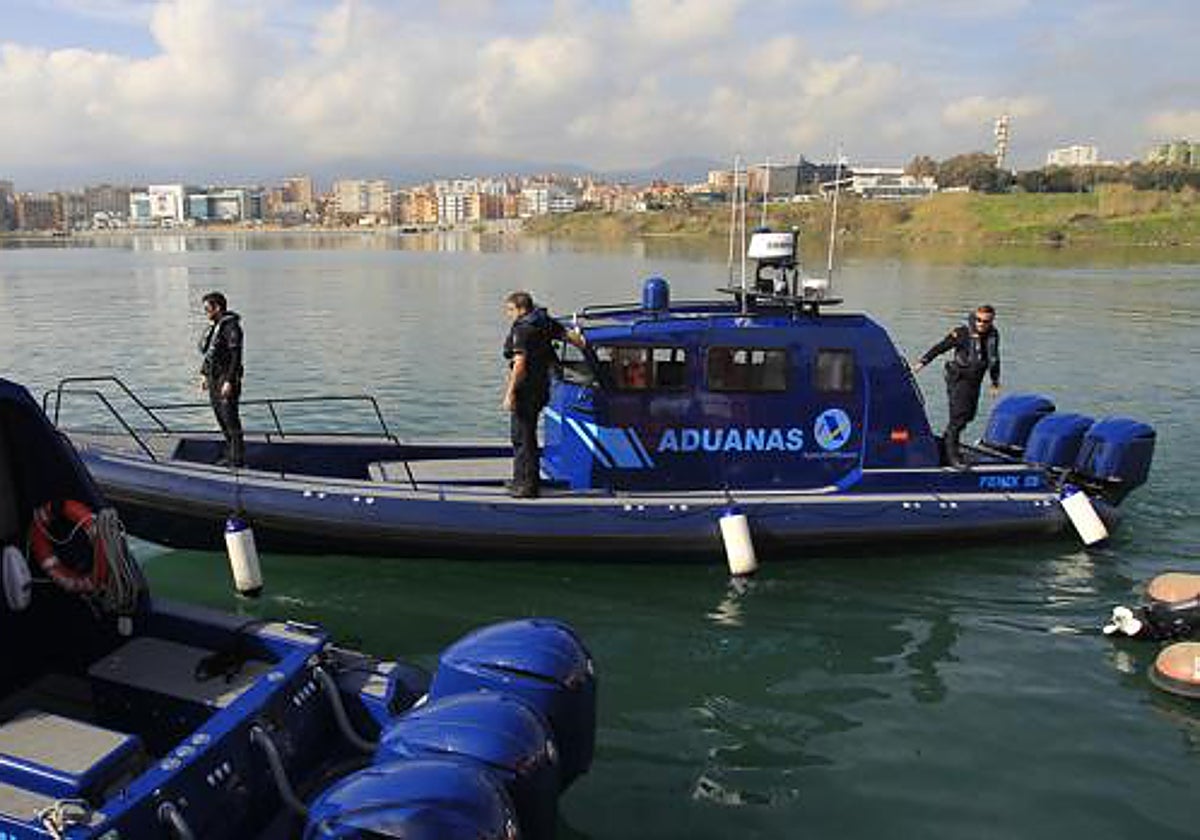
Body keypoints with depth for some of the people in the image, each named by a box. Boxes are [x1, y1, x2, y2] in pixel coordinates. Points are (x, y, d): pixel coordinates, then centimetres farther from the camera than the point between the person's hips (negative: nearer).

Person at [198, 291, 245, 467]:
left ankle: (238, 458, 1)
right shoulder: (214, 325, 11)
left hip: (227, 377, -9)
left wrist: (229, 382, -23)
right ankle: (230, 453, 24)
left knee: (230, 417, -6)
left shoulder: (231, 327, -17)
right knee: (219, 414, 14)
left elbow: (236, 356, -20)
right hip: (214, 377, 9)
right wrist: (204, 374, 18)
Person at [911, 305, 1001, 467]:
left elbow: (994, 358, 16)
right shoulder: (962, 333, -16)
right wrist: (923, 361, -18)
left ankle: (947, 440, 34)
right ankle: (952, 455, -5)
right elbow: (940, 347, -13)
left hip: (975, 380, 7)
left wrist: (995, 381, 21)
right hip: (959, 379, -7)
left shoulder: (993, 335, 4)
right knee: (959, 416, -12)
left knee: (969, 415, 12)